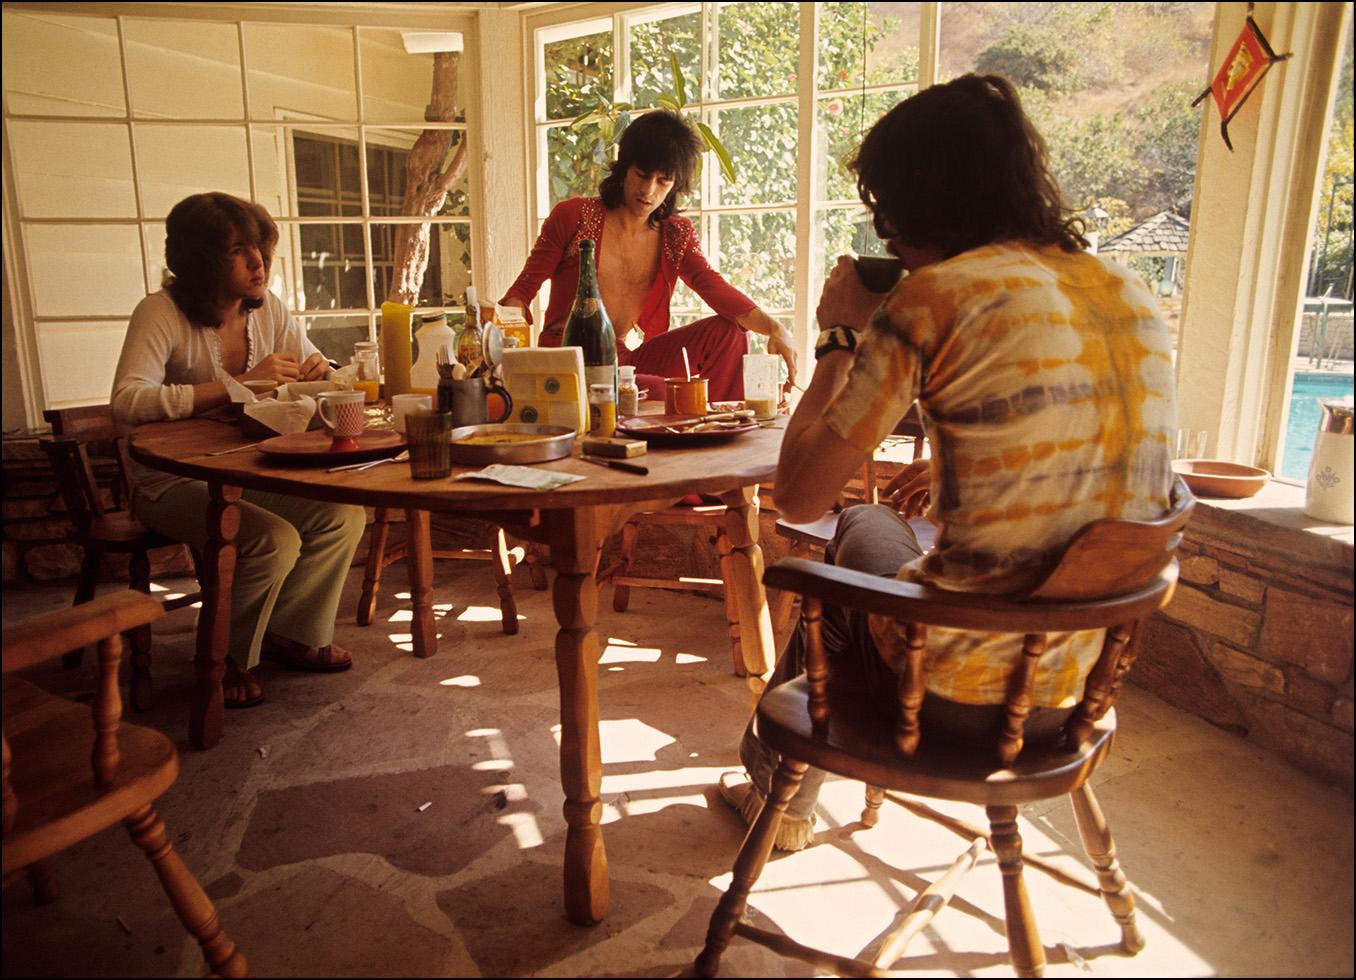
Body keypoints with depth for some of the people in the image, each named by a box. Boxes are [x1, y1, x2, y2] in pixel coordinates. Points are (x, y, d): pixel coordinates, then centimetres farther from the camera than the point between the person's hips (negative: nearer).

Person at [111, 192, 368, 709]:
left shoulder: (268, 309, 2)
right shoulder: (161, 314, -17)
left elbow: (314, 371, 12)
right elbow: (128, 404, -31)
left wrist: (319, 375, -15)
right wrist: (241, 383, -32)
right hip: (174, 482, -6)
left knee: (345, 513, -16)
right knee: (275, 540, -29)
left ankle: (290, 633, 7)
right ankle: (227, 657, 0)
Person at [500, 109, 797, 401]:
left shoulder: (676, 236, 9)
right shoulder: (573, 217, -3)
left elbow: (715, 287, -7)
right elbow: (524, 288, -1)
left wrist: (773, 328, -25)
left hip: (624, 362, 5)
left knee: (728, 331, -14)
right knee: (670, 396, -33)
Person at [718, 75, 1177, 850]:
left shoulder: (937, 296, -17)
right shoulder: (1134, 298, 5)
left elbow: (798, 495, -13)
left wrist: (841, 337, -2)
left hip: (960, 697, -6)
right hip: (1087, 689, 6)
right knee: (864, 525, 28)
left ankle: (776, 786, 48)